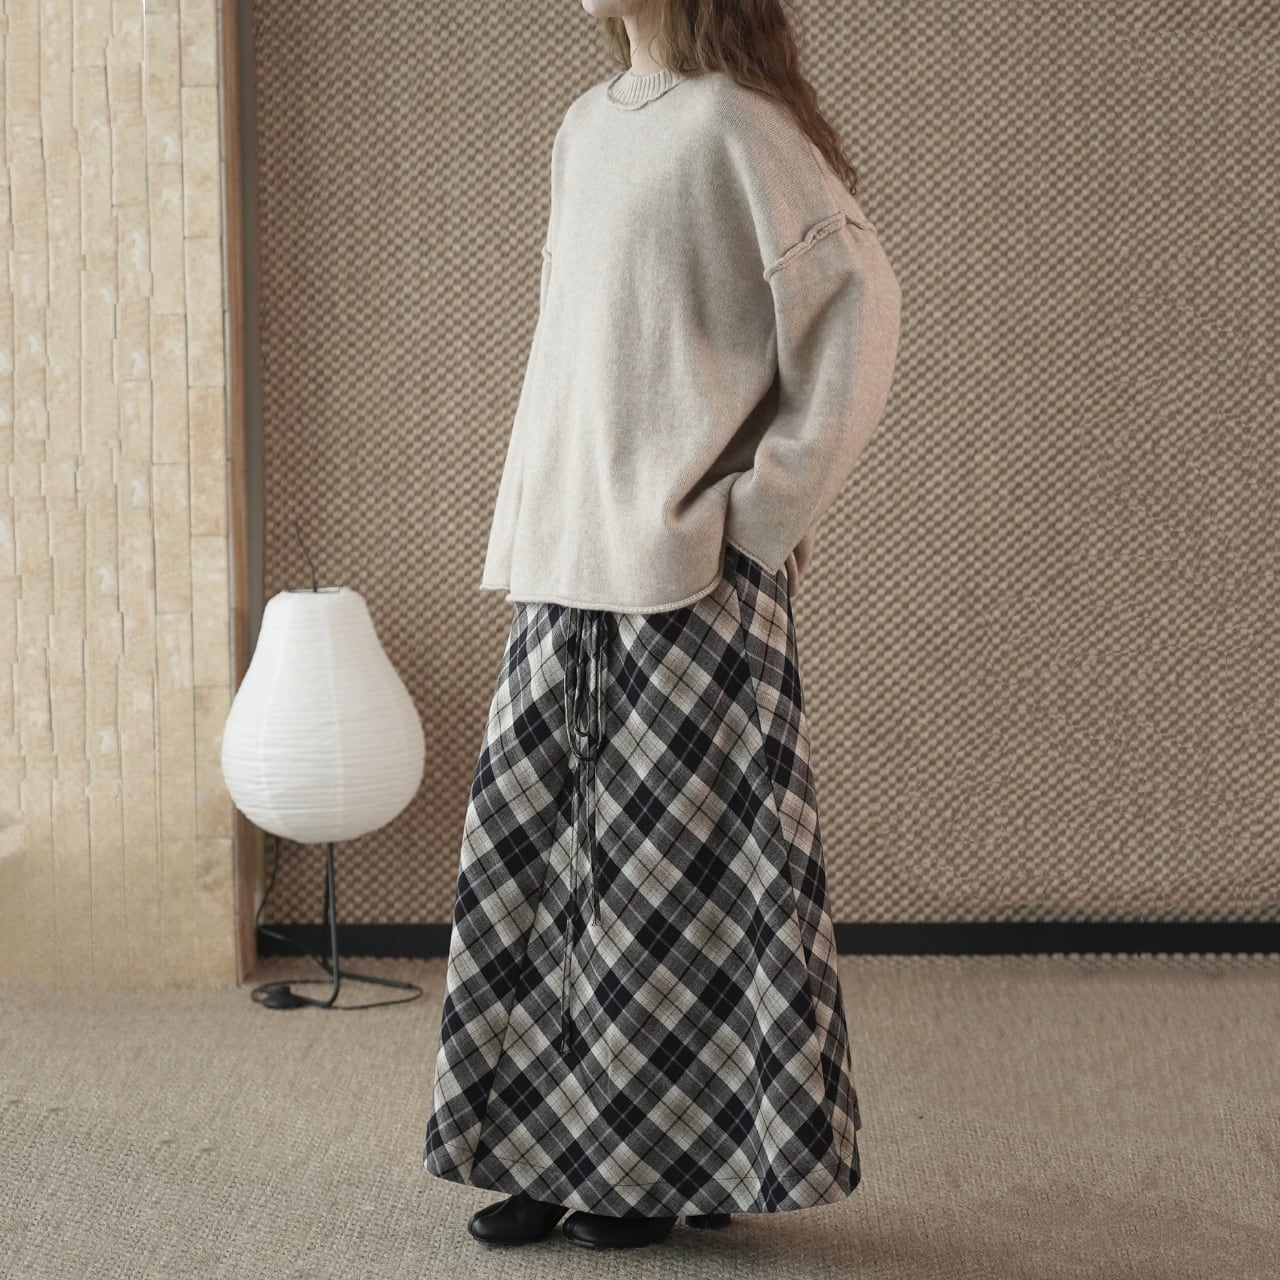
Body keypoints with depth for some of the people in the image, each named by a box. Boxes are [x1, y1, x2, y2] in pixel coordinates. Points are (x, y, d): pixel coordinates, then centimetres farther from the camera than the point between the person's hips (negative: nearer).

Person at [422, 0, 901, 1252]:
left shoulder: (732, 128, -8)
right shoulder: (586, 129, 15)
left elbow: (859, 305, -13)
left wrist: (764, 507, -12)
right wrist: (538, 534, 15)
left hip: (686, 571, -8)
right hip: (566, 563, 8)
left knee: (676, 865, -1)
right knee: (530, 853, 7)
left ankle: (677, 1159, 12)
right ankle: (555, 1155, 17)